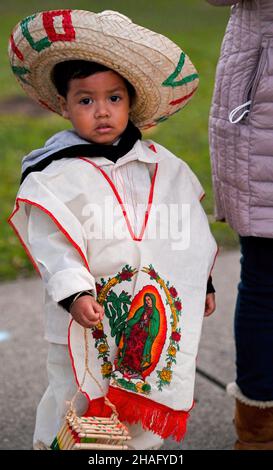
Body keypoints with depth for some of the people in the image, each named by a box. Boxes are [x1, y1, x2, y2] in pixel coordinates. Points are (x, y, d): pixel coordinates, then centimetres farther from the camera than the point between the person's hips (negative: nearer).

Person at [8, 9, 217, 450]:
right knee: (75, 404, 3)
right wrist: (74, 293, -27)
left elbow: (190, 229, 15)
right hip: (87, 321, -4)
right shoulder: (57, 176, -8)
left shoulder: (162, 167, 5)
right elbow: (53, 246, -14)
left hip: (155, 317, 4)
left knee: (150, 406, 12)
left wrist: (203, 282, 20)